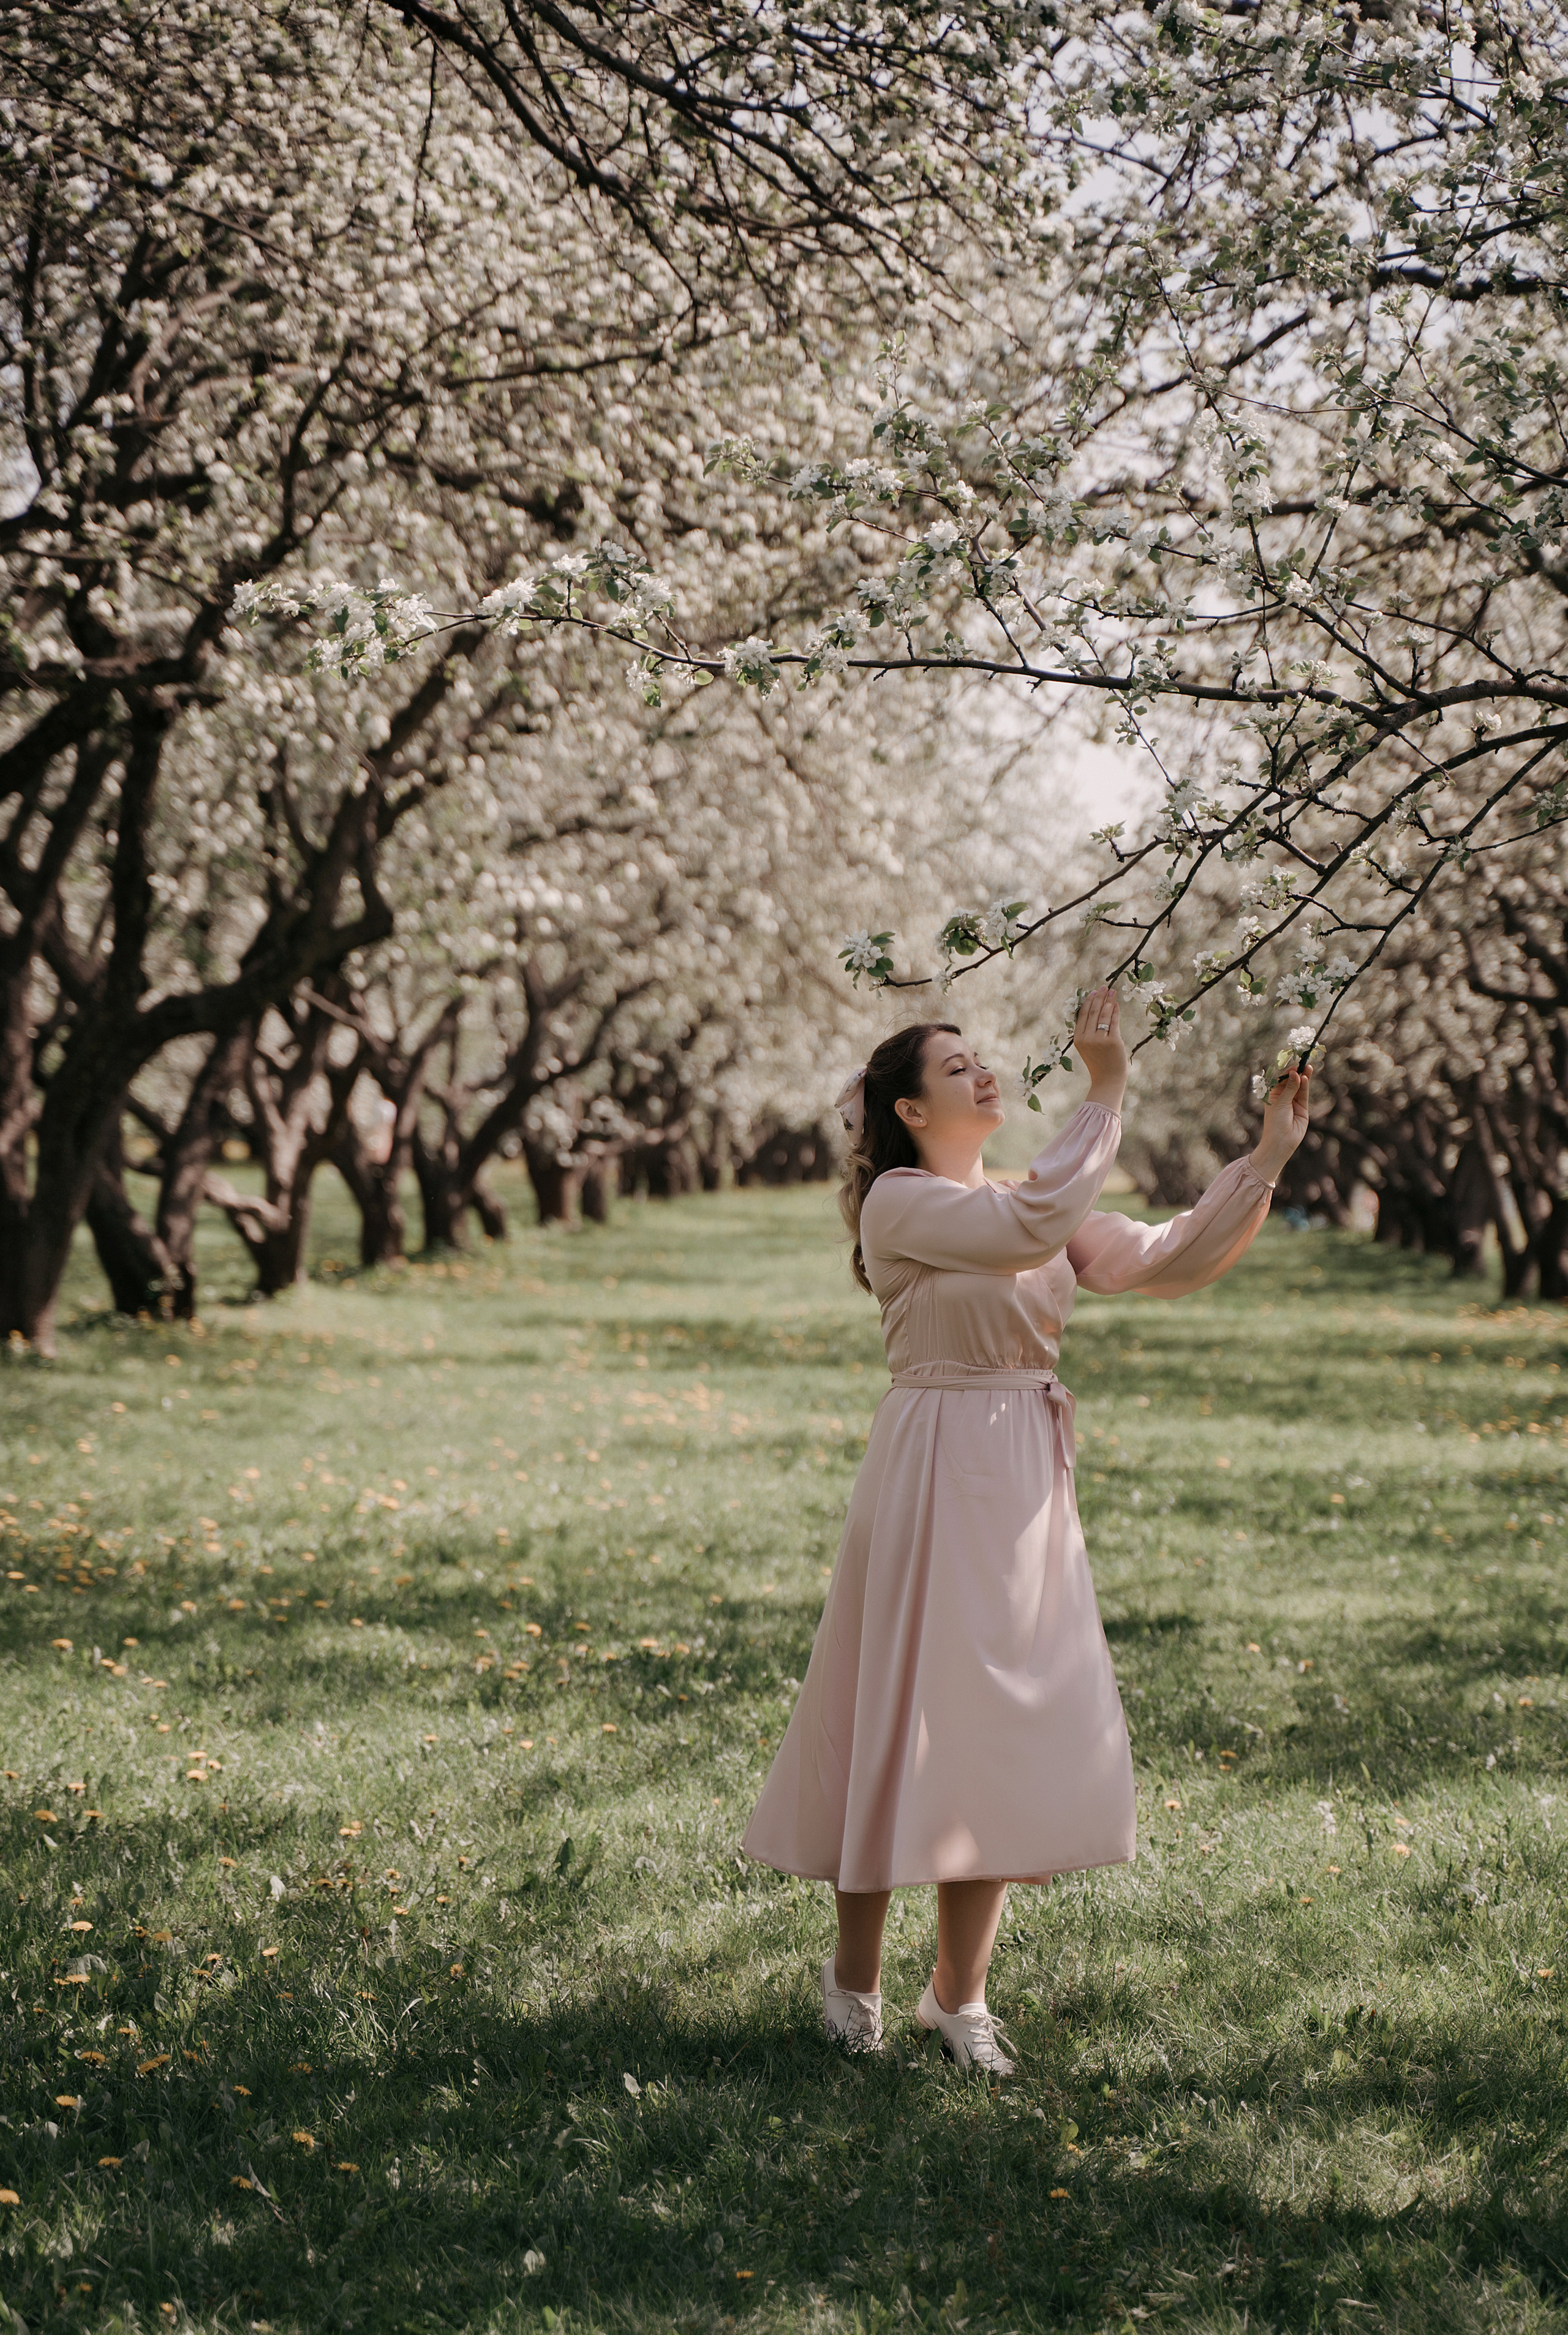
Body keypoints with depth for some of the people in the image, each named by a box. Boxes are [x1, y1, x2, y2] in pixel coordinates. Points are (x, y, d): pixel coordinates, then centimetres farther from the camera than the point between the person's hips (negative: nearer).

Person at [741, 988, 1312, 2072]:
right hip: (936, 1478, -7)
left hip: (1028, 1485, 7)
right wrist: (1106, 1092, -21)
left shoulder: (1030, 1204, 13)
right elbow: (1031, 1231, -25)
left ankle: (961, 1991, 19)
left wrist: (1268, 1156, -2)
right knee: (909, 1716, 1)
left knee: (1004, 1730, 8)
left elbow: (1173, 1261, 6)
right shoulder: (899, 1202, -8)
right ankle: (857, 1973, 19)